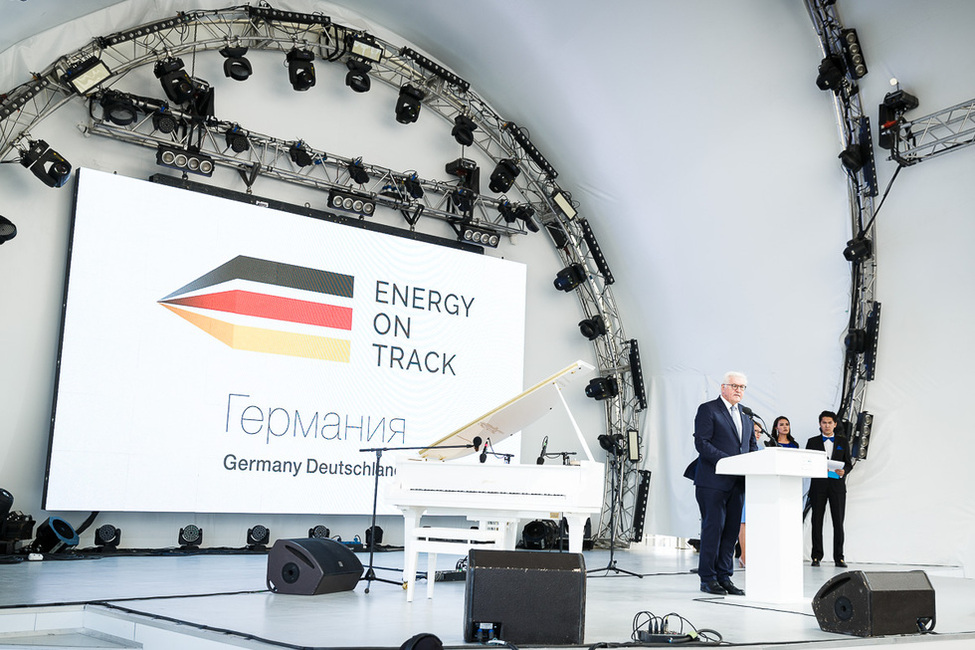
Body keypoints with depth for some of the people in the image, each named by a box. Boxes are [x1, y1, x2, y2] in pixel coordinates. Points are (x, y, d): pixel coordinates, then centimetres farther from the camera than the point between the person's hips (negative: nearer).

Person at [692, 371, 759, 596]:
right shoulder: (708, 409, -2)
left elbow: (752, 445, 21)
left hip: (737, 482, 7)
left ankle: (724, 577, 13)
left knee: (731, 530, 7)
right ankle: (708, 578, 3)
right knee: (713, 527, -5)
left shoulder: (745, 417, 20)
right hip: (713, 481, -7)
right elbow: (701, 443, -11)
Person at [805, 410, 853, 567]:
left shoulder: (843, 442, 13)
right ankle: (816, 557, 5)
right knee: (817, 521, 0)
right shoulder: (812, 442, 11)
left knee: (838, 522, -1)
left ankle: (839, 557, 4)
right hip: (818, 485, 0)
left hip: (837, 485, 0)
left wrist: (843, 471, -10)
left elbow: (849, 463, 11)